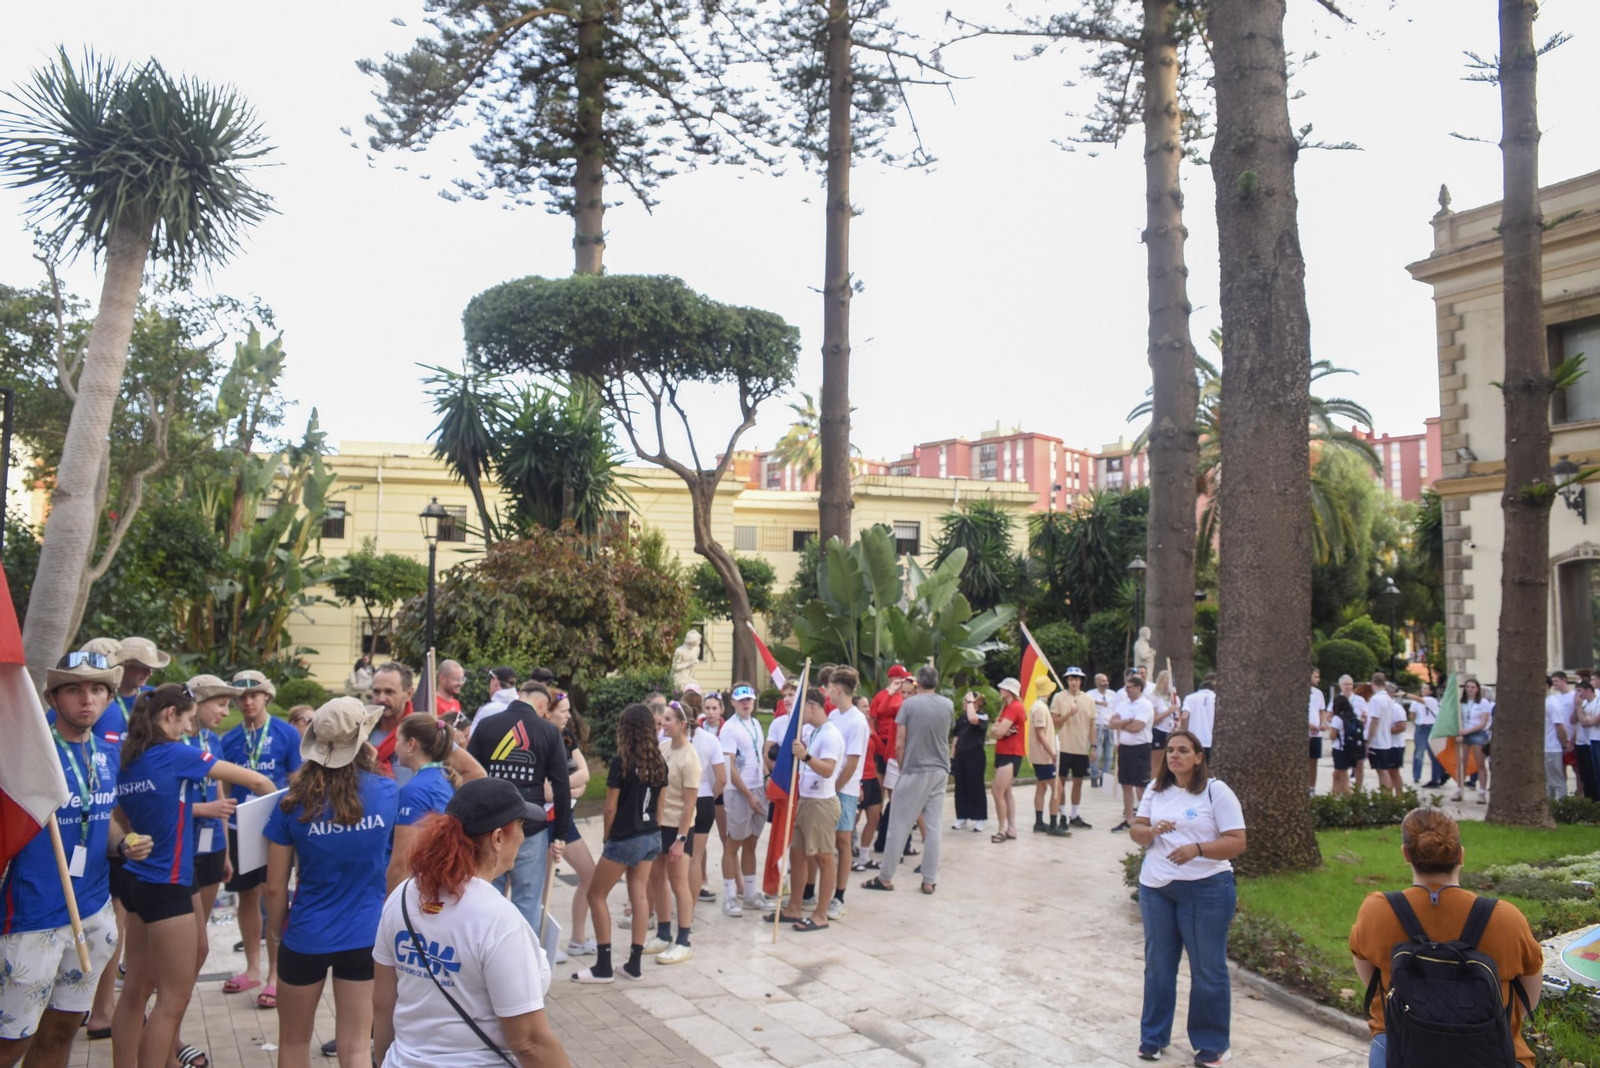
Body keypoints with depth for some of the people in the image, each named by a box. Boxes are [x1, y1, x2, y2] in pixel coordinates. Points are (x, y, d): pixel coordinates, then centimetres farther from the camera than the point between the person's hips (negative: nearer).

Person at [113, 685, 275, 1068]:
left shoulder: (128, 760, 5)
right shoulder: (176, 754, -14)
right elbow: (254, 780, -10)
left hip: (136, 879, 8)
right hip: (166, 886, -8)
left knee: (137, 987, 14)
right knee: (174, 997, 2)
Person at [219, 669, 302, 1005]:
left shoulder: (287, 734, -5)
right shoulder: (228, 740, 3)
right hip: (239, 828, 4)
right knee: (246, 897, 14)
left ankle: (275, 975, 7)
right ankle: (252, 968, 29)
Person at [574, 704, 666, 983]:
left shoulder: (621, 762, -15)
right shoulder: (659, 763, 2)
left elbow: (611, 807, -10)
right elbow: (659, 805, 9)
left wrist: (607, 836, 4)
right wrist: (654, 832, 17)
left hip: (625, 839, -6)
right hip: (651, 838, 6)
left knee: (596, 895, 7)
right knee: (639, 896, 10)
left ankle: (603, 966, 6)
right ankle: (634, 964, 13)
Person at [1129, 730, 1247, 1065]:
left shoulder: (1216, 792, -8)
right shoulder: (1156, 789, 8)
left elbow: (1237, 842, -12)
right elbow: (1135, 830, 6)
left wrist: (1198, 849, -27)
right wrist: (1151, 831, -17)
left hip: (1205, 889, -4)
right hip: (1155, 887, 5)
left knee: (1208, 969, 5)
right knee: (1158, 965, 13)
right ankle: (1152, 1037, 26)